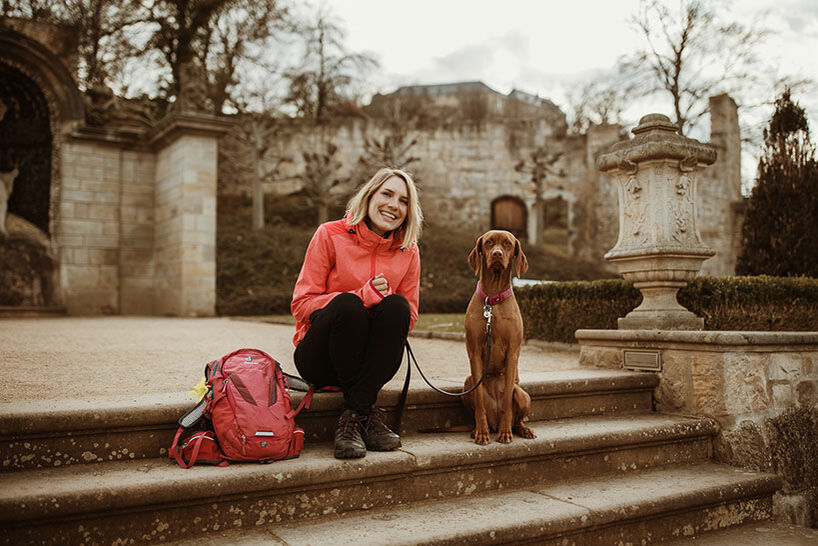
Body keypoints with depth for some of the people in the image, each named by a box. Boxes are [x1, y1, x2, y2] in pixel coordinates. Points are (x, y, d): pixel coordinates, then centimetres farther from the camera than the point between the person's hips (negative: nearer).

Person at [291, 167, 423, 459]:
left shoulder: (408, 252, 1)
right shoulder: (330, 235, -8)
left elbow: (410, 317, 6)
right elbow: (301, 304, -10)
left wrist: (386, 297, -18)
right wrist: (362, 296, -23)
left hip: (371, 361, 3)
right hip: (319, 358, -3)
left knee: (396, 306, -26)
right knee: (347, 304, -32)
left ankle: (352, 418, -26)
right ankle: (368, 414, -20)